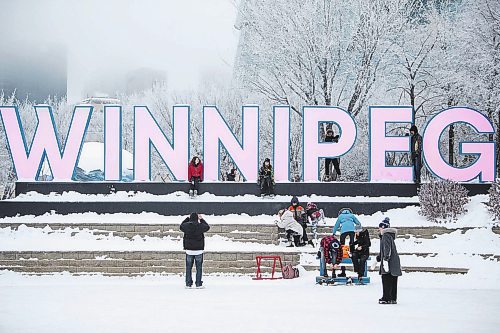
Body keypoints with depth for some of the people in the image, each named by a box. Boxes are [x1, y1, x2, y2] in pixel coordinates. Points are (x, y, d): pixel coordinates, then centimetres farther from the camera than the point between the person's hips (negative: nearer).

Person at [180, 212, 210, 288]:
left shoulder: (186, 225, -6)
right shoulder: (200, 226, -10)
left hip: (189, 250, 2)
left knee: (188, 268, 9)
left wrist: (187, 218, 24)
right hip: (199, 250, -1)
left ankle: (188, 284, 9)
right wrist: (202, 219, 19)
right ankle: (198, 284, 4)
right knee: (199, 268, 6)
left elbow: (181, 226, 18)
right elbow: (207, 227, 11)